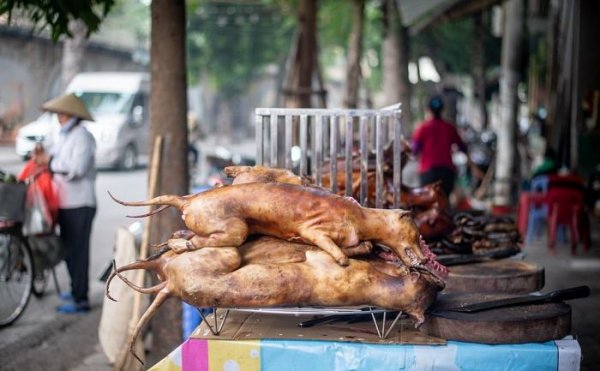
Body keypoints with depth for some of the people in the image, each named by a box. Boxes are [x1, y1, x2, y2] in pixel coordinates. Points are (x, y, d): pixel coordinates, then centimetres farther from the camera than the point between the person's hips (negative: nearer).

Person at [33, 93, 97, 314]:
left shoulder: (82, 137, -13)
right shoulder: (64, 136, 17)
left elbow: (77, 168, -24)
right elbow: (58, 163, 19)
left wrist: (50, 161, -16)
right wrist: (42, 158, -1)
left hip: (80, 205, -9)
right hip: (66, 203, 9)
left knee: (77, 251, -6)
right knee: (68, 249, 17)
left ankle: (80, 300, -2)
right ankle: (76, 290, 30)